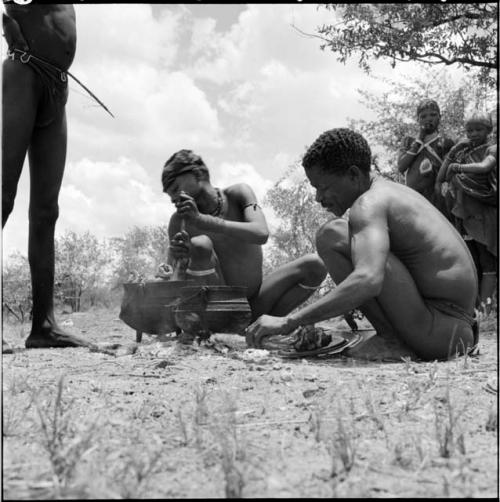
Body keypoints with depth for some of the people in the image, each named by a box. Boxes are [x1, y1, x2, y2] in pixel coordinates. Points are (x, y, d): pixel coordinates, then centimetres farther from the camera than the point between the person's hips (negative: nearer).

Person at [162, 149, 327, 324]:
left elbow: (261, 234, -25)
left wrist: (202, 220, -31)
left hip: (254, 306, 2)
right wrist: (177, 257, -27)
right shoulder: (180, 221, -3)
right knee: (199, 245, -28)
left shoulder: (239, 193, -4)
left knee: (315, 264, -13)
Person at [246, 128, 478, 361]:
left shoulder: (370, 203, -16)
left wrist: (288, 322, -33)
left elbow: (369, 281, -33)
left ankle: (391, 337, -10)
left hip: (436, 335, -10)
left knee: (333, 235, -18)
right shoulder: (393, 191, 15)